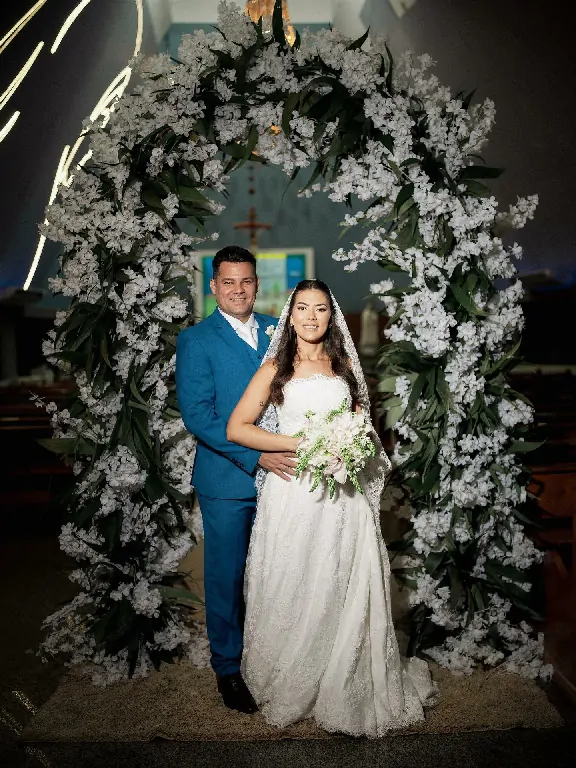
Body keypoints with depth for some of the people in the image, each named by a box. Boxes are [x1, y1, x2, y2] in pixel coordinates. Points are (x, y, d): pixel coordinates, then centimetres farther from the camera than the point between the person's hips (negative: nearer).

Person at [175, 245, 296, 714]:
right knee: (226, 577, 9)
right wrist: (256, 456, -20)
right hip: (227, 481, -4)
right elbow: (197, 415, -14)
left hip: (280, 472, 4)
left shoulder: (277, 330, 8)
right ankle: (228, 667, 30)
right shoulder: (196, 340, -6)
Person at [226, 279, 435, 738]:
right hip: (293, 491, -3)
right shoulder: (275, 367, 1)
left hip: (343, 494, 3)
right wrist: (299, 444, -14)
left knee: (345, 590, 7)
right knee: (294, 591, 5)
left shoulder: (345, 364, 12)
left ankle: (347, 688, 27)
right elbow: (236, 428, -7)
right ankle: (290, 683, 26)